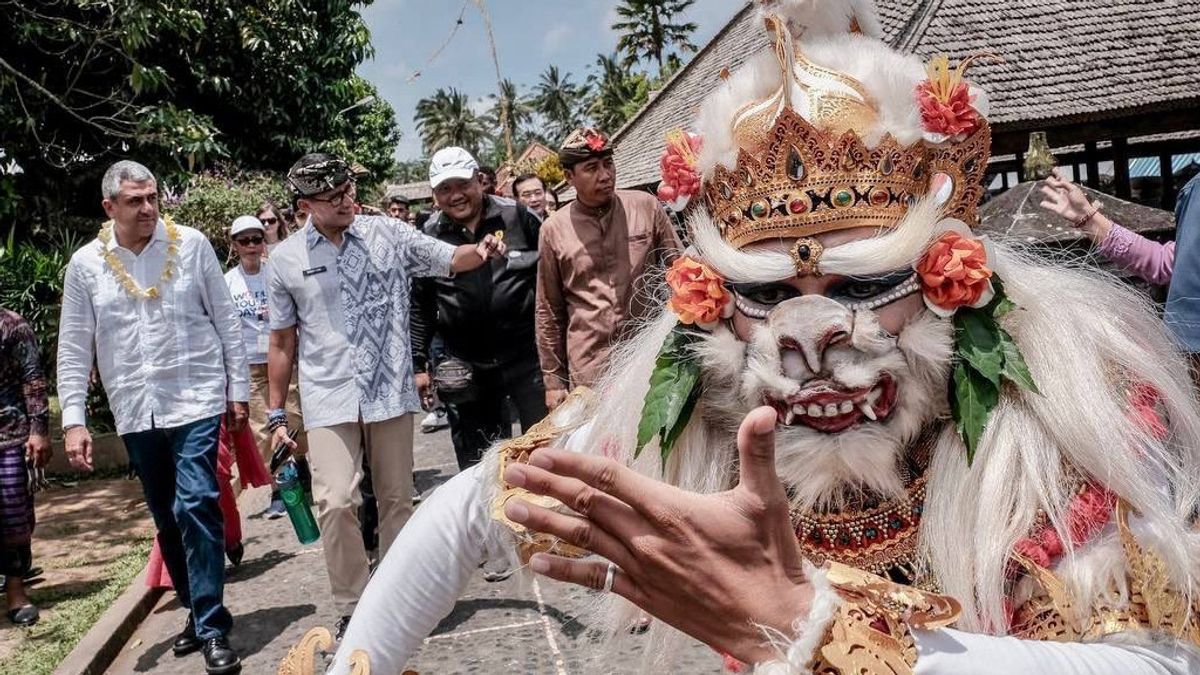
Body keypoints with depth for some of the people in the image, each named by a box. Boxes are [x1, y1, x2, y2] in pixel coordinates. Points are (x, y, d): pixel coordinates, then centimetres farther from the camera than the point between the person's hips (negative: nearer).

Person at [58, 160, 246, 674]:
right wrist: (73, 420, -1)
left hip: (196, 400, -3)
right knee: (167, 519, 13)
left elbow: (226, 320, 2)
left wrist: (238, 389, 1)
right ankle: (196, 611, 29)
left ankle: (213, 629, -5)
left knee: (195, 506, -12)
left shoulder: (191, 245, -3)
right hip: (135, 413, 3)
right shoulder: (85, 264, 1)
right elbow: (73, 347, 4)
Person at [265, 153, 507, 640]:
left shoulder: (386, 234, 1)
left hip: (390, 391, 1)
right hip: (329, 399, -1)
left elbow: (451, 260, 3)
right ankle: (352, 608, 7)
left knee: (397, 501, 11)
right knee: (336, 504, -12)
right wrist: (277, 414, 9)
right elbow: (282, 342, 7)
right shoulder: (285, 260, 1)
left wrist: (480, 252, -21)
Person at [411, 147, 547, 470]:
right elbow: (419, 307, 9)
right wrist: (418, 364, 6)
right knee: (478, 465, 10)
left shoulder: (518, 217, 0)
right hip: (467, 369, 2)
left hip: (528, 358, -1)